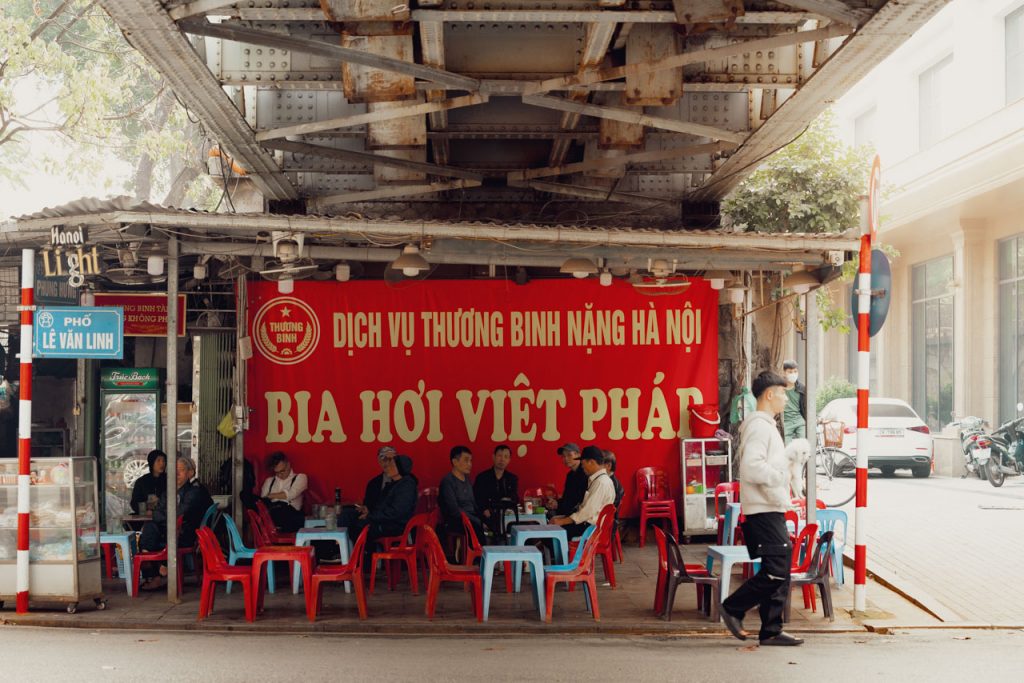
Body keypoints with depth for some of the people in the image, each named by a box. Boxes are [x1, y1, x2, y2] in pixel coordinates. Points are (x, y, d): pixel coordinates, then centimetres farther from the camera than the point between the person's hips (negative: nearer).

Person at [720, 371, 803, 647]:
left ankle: (771, 631, 11)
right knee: (776, 570, -12)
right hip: (764, 510, -11)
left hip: (771, 510, 11)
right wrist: (780, 477, -14)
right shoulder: (759, 426, -13)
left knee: (779, 571, 9)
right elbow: (752, 467, -25)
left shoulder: (765, 425, 21)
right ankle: (733, 608, 0)